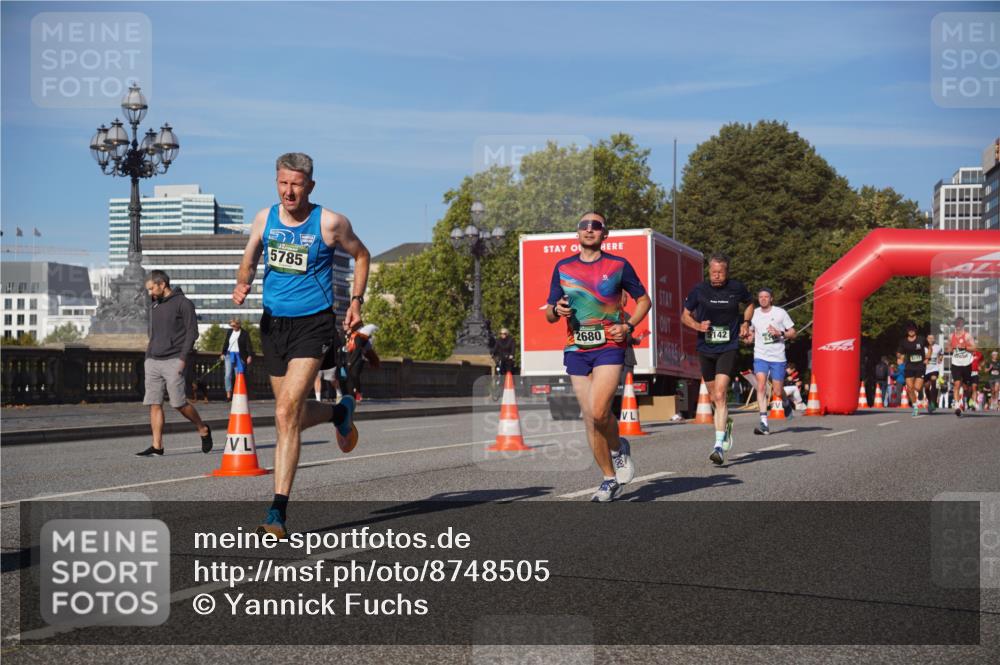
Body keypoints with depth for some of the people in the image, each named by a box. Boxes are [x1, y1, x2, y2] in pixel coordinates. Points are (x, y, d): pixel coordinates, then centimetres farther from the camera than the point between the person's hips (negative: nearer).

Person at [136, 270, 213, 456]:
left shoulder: (183, 303, -4)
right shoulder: (155, 306, 19)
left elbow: (192, 332, -8)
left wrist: (183, 358, -15)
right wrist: (148, 357, 17)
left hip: (173, 362, -7)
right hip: (152, 362, 7)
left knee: (179, 403, -6)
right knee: (154, 404, -1)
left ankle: (203, 430, 16)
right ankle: (157, 446, 0)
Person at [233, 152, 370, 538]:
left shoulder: (330, 223, -8)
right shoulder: (264, 218, 2)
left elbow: (361, 256, 9)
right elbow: (249, 262, 13)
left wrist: (356, 301, 2)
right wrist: (242, 284, -9)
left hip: (313, 325, -5)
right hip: (273, 323, 5)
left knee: (285, 415, -18)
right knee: (294, 416, 16)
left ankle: (278, 510, -14)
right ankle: (340, 412, 50)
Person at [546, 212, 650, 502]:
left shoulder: (618, 265, 3)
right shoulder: (563, 268, 10)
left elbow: (643, 299, 11)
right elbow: (549, 314, 13)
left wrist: (628, 326, -5)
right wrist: (557, 310, -10)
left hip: (609, 346, -3)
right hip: (576, 350, 3)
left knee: (598, 412, -19)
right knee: (589, 419, 3)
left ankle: (619, 448, 13)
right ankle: (610, 478, 16)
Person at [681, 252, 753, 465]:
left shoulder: (736, 288, -2)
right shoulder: (699, 290, -3)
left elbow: (750, 304, 20)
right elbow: (685, 315, 8)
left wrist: (745, 324, 4)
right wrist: (698, 325, -11)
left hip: (729, 348, -2)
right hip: (705, 349, 3)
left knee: (720, 395, -18)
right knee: (715, 398, 14)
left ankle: (719, 446, -20)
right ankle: (726, 423, 47)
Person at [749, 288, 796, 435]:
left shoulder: (780, 313, -2)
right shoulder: (754, 314, 8)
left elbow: (792, 333, 2)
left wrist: (780, 333, -16)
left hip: (778, 357, -2)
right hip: (760, 356, 2)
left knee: (777, 392, 2)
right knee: (761, 386, -17)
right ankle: (764, 423, -20)